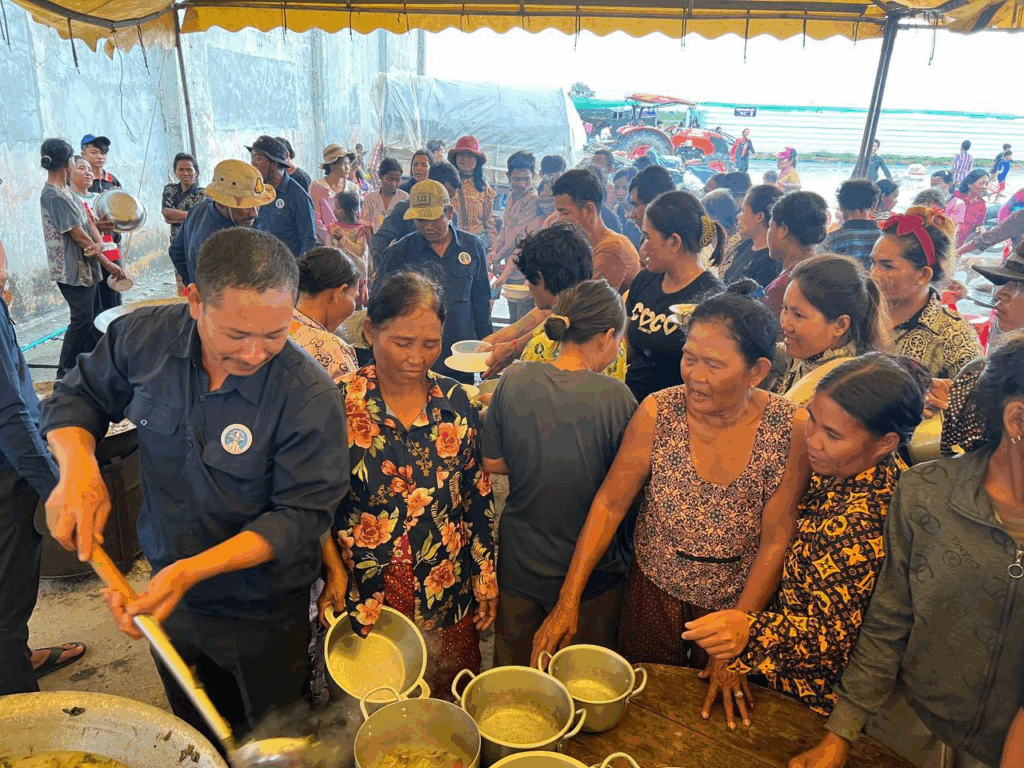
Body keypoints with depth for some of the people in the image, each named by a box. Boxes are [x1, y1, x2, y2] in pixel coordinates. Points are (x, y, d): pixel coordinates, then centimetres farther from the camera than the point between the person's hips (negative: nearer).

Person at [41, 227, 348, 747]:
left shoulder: (310, 396, -29)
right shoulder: (144, 338, -15)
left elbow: (301, 515, -25)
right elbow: (78, 397, 1)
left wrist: (192, 571, -33)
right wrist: (77, 466, -19)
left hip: (264, 616, -4)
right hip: (164, 588, 4)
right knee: (195, 734, 31)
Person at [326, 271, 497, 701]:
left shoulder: (455, 403, -4)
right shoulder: (339, 404, -12)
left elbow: (478, 497, 2)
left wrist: (486, 578, 4)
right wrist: (332, 572, -8)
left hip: (448, 594, 2)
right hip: (363, 596, -1)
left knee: (450, 709, 19)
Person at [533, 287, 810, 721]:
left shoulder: (791, 429, -20)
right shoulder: (658, 413, -18)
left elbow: (776, 541, -15)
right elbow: (609, 505, -15)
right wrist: (569, 599, -19)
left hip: (739, 602, 0)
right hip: (654, 592, 1)